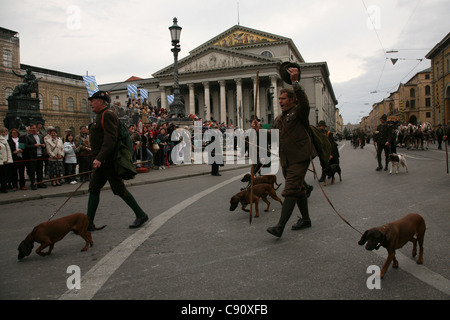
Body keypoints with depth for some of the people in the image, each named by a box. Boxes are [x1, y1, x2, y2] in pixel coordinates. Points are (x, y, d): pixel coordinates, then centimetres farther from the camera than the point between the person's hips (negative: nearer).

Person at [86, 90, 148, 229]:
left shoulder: (108, 115, -13)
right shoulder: (100, 117, 19)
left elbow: (110, 139, -24)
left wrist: (99, 158, -31)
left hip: (108, 162, -10)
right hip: (101, 162, 10)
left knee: (119, 189, -4)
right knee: (93, 189, 8)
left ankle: (141, 215, 8)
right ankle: (89, 223, 13)